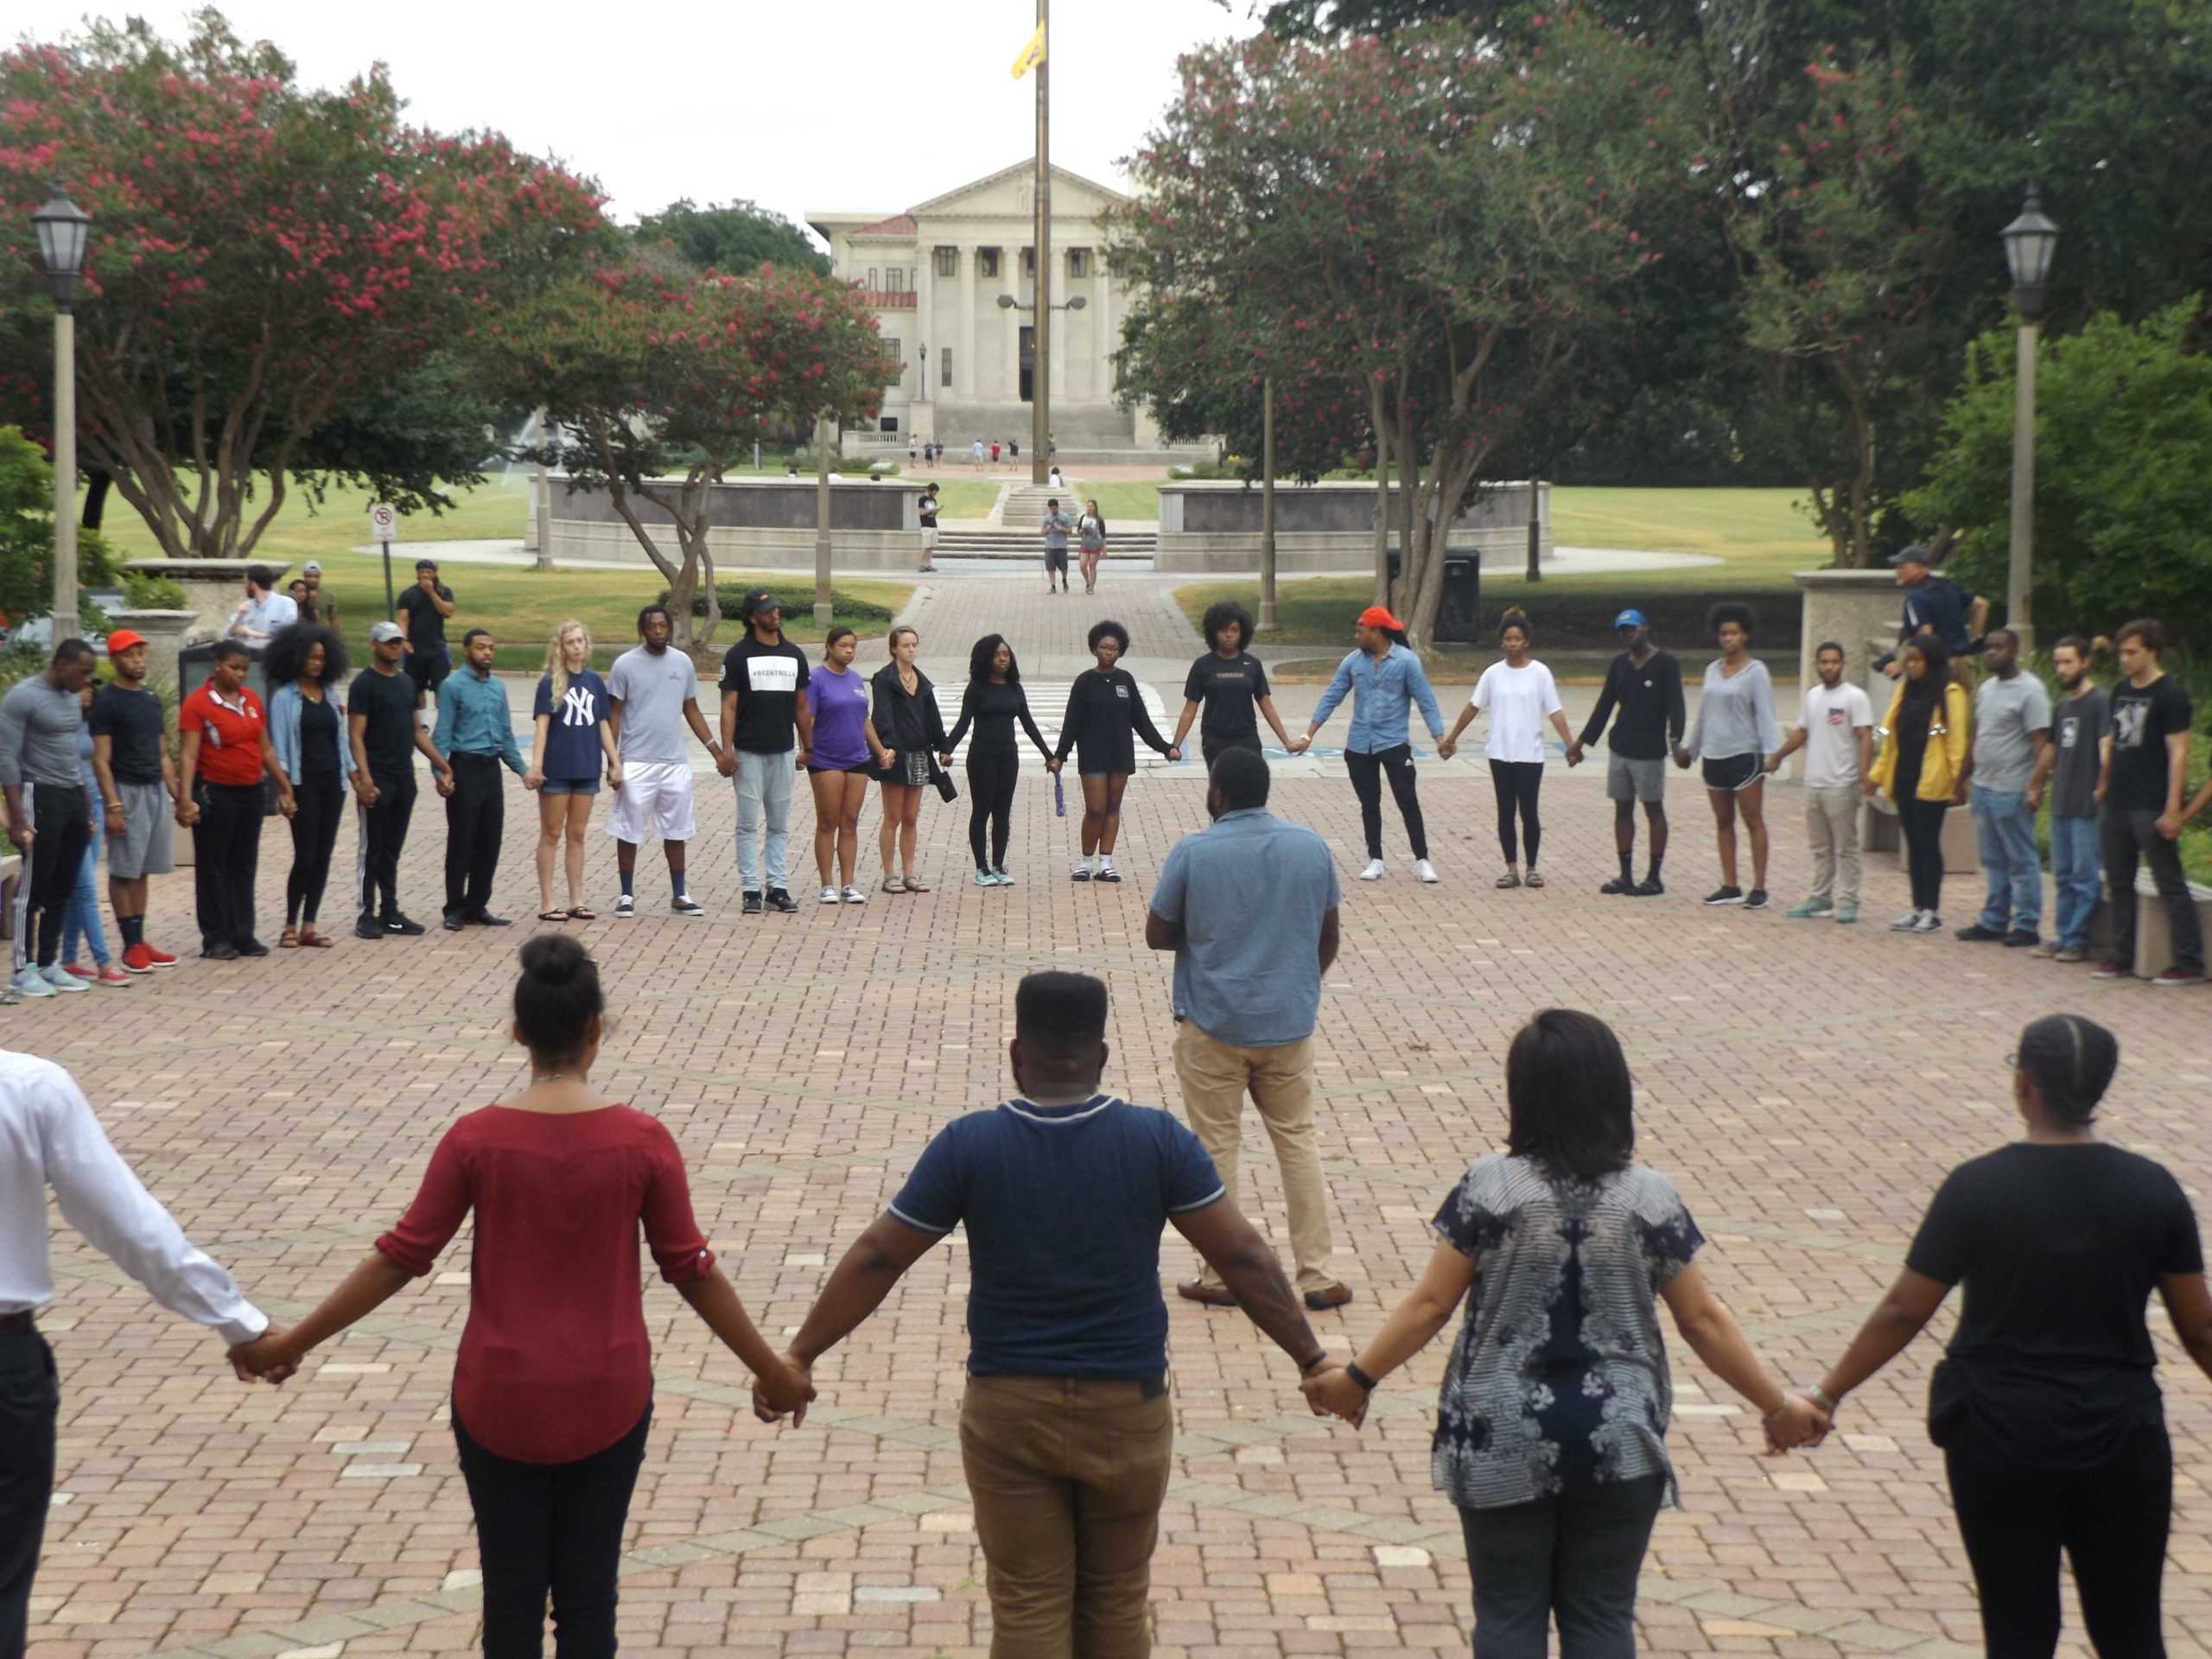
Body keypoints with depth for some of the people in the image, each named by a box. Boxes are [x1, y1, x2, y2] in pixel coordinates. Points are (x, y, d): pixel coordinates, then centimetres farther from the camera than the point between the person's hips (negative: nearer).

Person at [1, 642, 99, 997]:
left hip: (74, 796, 8)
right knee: (34, 888, -2)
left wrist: (87, 809, 16)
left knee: (62, 888, 10)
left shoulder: (72, 698, 12)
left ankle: (49, 964, 17)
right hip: (41, 797, -8)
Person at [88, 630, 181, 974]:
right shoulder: (107, 700, -7)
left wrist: (175, 795, 13)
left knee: (140, 871, 10)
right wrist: (112, 804, -19)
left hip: (156, 790, 7)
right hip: (127, 790, -7)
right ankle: (131, 946, -1)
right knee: (123, 871, -3)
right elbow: (101, 758, -12)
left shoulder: (151, 700, 15)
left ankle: (140, 941, 12)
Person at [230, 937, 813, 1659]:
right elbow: (691, 1272, -4)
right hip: (606, 1403, 0)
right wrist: (770, 1369, 8)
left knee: (512, 1596, 11)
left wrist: (293, 1342, 5)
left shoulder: (476, 1138, -10)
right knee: (588, 1597, 10)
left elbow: (401, 1259, -6)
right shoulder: (642, 1140, -10)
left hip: (500, 1403, 0)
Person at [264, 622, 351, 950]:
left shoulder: (330, 693, 12)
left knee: (323, 855, 4)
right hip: (303, 783, -5)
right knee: (305, 856, -7)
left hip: (332, 781, 5)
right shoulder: (284, 697, -4)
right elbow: (278, 744, -7)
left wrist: (351, 770, 10)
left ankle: (308, 926, 9)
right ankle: (290, 926, 4)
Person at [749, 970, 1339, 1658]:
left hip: (1009, 1408, 0)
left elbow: (876, 1259, -3)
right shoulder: (1158, 1141, -8)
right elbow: (1242, 1258, -5)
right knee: (1115, 1603, 15)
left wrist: (799, 1355, 6)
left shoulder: (968, 1145, -8)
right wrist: (1311, 1358, 4)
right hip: (1125, 1409, 0)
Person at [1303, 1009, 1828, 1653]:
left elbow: (1431, 1304, -7)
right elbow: (1703, 1320, -1)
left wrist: (1358, 1377, 7)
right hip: (1618, 1444, 1)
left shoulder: (1489, 1187, -10)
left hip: (1503, 1443, -1)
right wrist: (1777, 1406, 10)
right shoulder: (1650, 1197, -5)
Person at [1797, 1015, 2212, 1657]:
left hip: (2000, 1441, -1)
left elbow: (1904, 1311, -7)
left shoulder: (1977, 1188, -11)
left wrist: (1828, 1394, 4)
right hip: (2119, 1441, 1)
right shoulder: (2152, 1190, -5)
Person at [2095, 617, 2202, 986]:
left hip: (2151, 808, -8)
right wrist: (2104, 786, 16)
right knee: (2119, 884, 13)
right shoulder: (2121, 690, 13)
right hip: (2117, 804, 8)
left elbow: (2178, 752, -14)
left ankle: (2190, 963, -2)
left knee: (2171, 886, -5)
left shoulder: (2170, 694, -10)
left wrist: (2173, 808, -18)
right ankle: (2122, 958, 22)